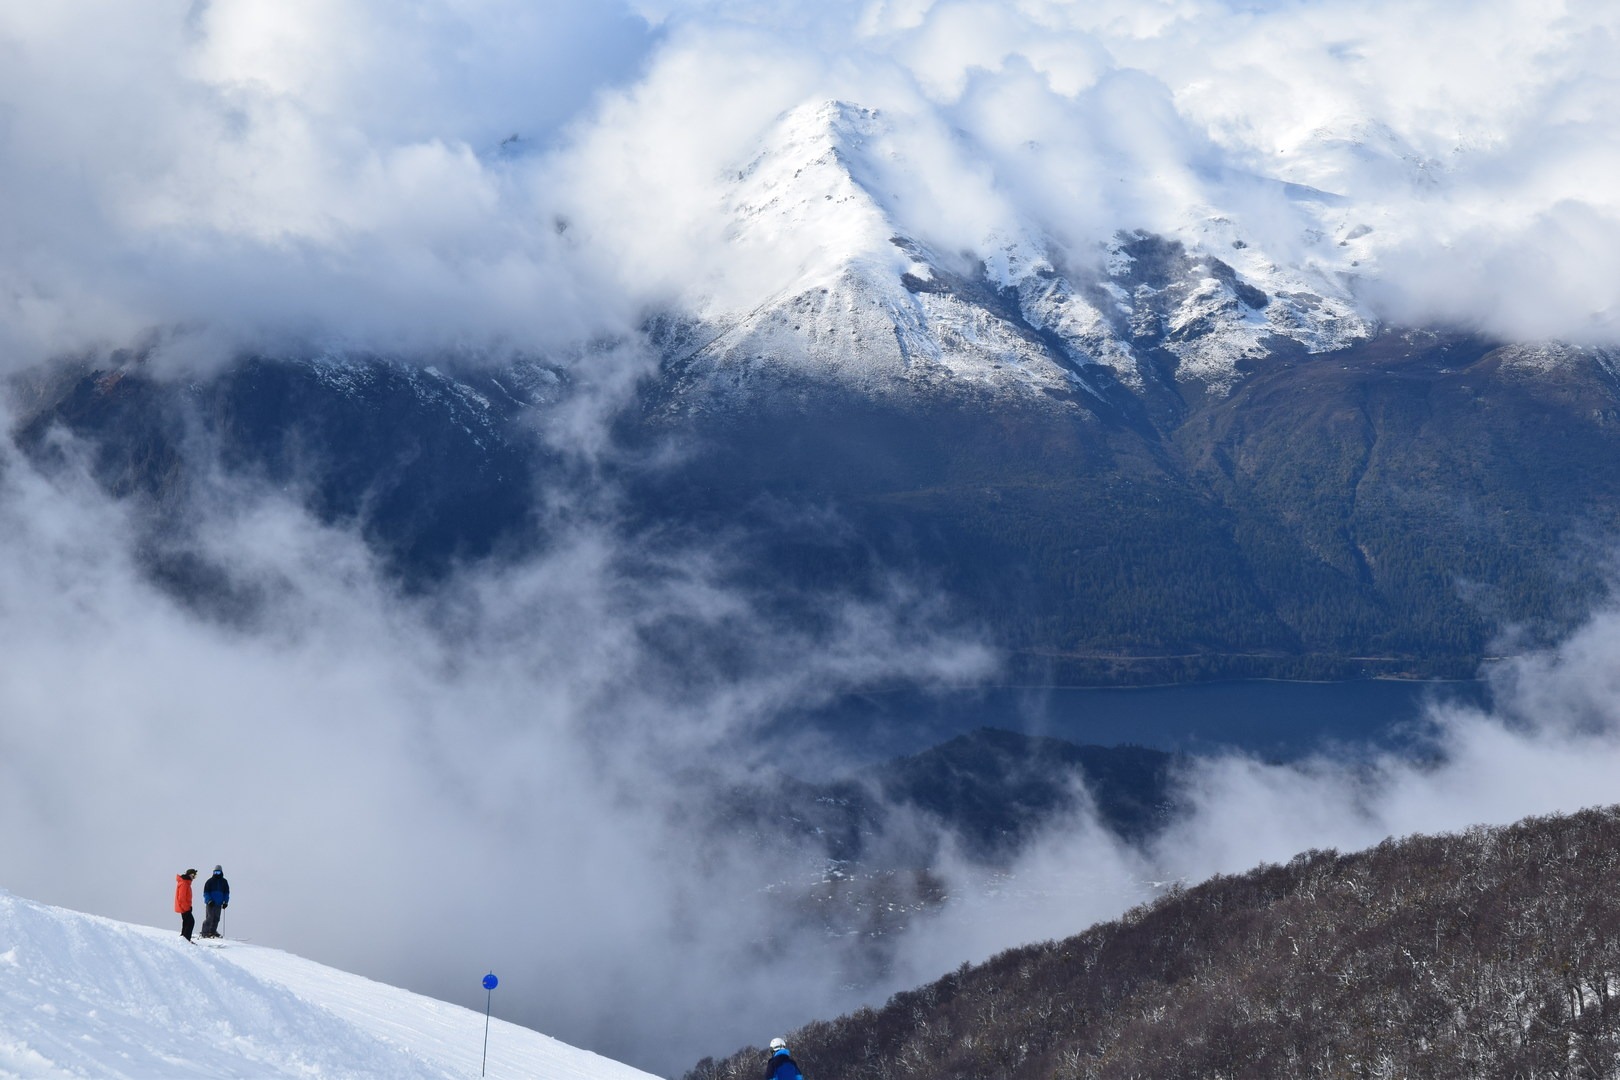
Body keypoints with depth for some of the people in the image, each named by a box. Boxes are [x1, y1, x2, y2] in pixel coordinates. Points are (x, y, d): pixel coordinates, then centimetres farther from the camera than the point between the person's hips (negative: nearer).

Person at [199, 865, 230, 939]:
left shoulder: (224, 882, 11)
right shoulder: (210, 881, 0)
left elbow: (226, 893, 17)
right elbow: (206, 893, -1)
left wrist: (225, 902, 6)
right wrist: (209, 901, -13)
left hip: (219, 904, 4)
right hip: (210, 903, -4)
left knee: (216, 918, 5)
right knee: (209, 918, -10)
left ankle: (213, 931, 15)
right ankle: (205, 932, -7)